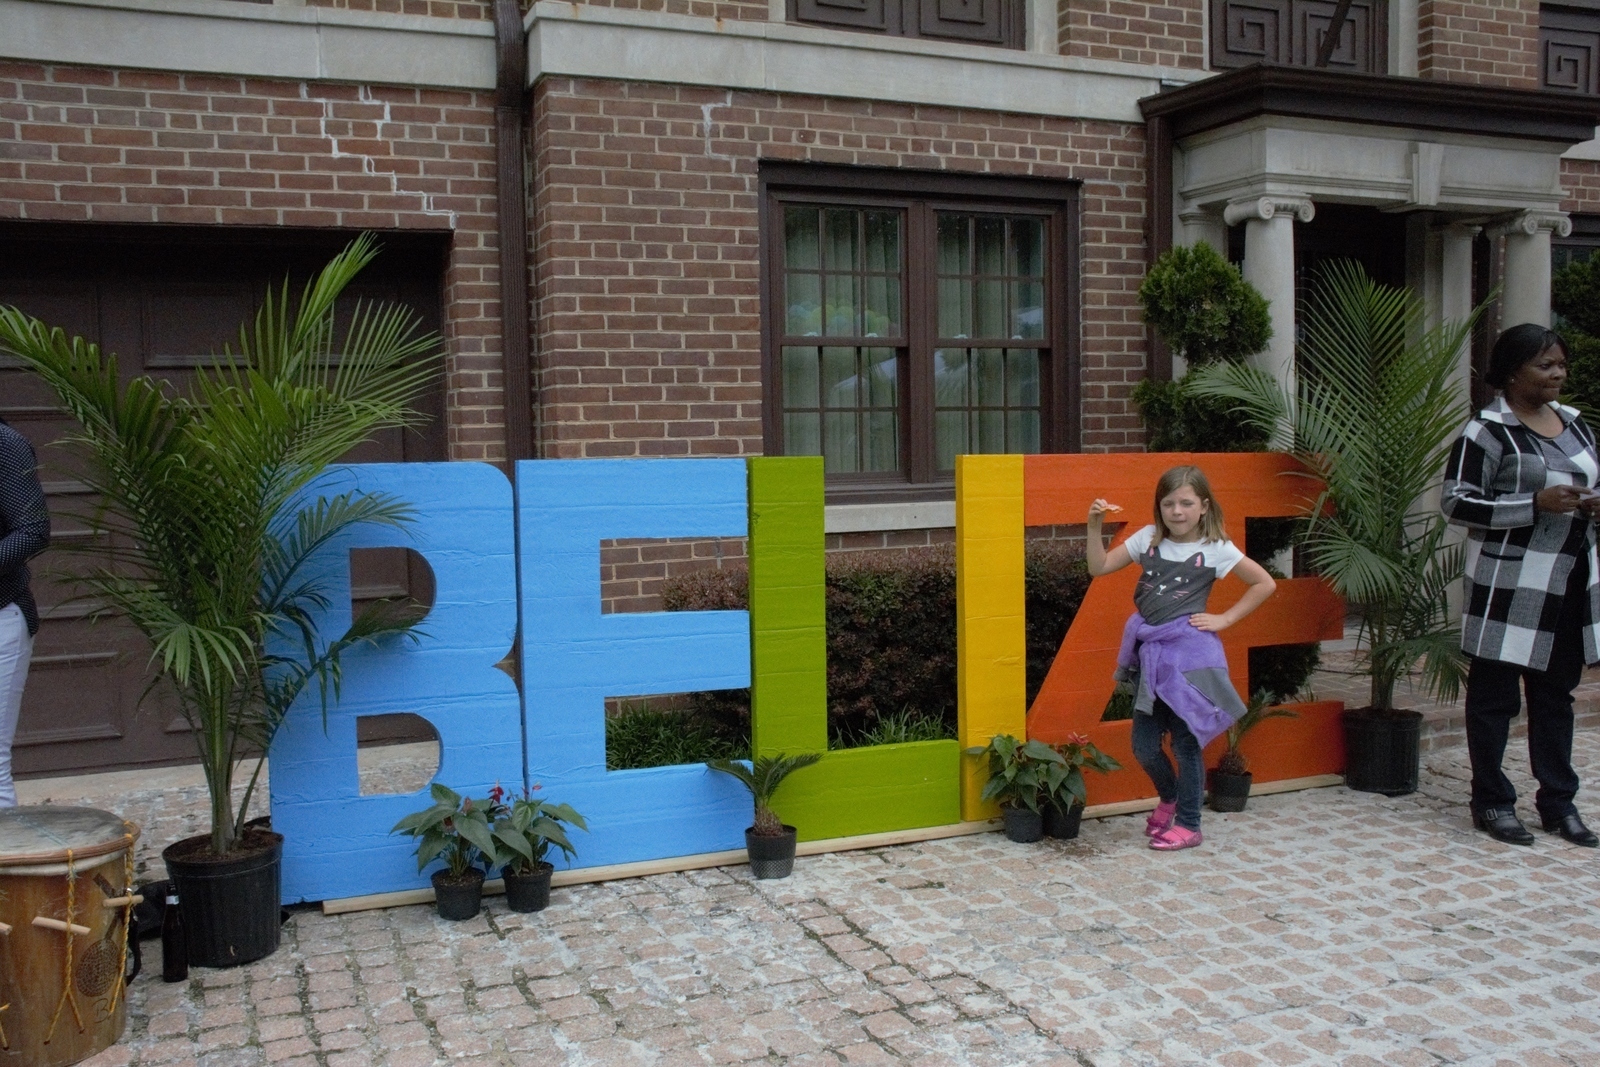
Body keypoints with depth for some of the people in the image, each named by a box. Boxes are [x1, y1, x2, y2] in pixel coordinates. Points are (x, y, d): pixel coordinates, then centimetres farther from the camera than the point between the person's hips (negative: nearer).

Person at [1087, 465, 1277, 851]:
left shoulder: (1215, 547, -4)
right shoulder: (1149, 538, 5)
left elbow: (1265, 584, -1)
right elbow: (1099, 567, 5)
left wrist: (1225, 619, -4)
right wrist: (1094, 525, -8)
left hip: (1189, 652, -4)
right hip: (1150, 651, 4)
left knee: (1185, 741, 3)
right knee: (1143, 745, 8)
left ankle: (1188, 825, 19)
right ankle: (1169, 798, 37)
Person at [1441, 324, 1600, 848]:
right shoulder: (1488, 430, -9)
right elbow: (1456, 503, -14)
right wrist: (1536, 503, -21)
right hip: (1510, 586, -7)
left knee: (1556, 694, 14)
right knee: (1495, 696, 3)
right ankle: (1491, 802, 14)